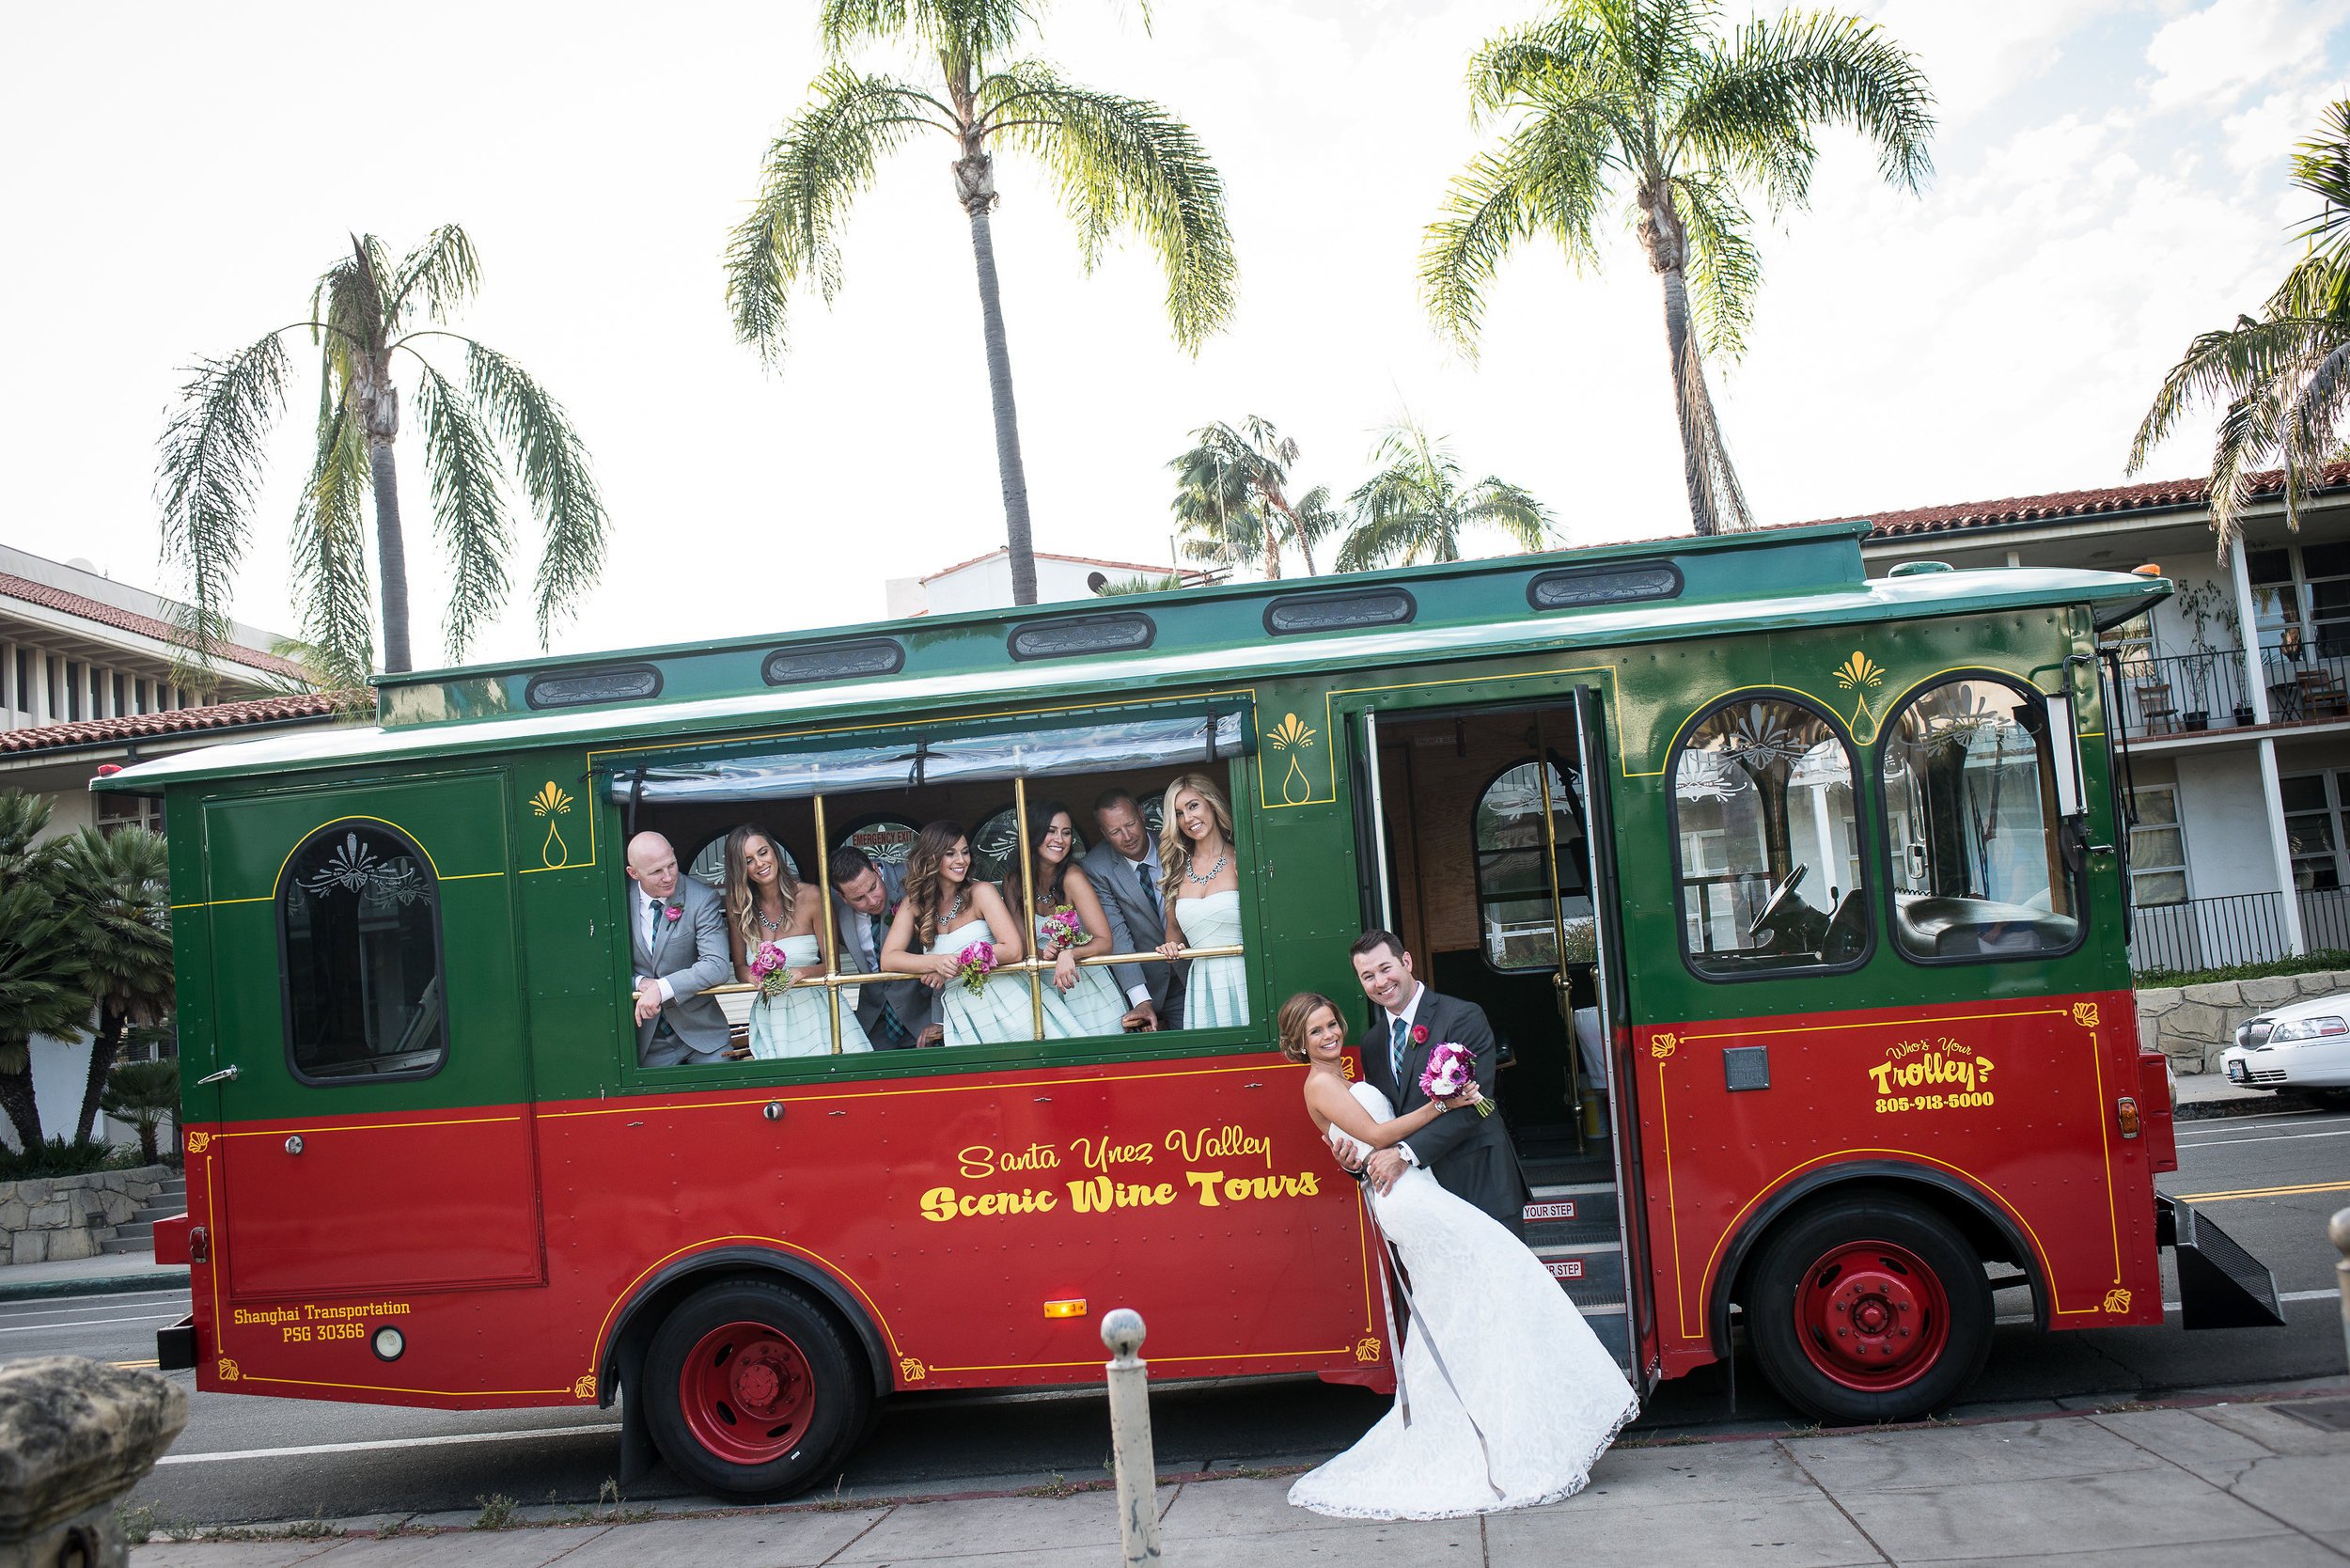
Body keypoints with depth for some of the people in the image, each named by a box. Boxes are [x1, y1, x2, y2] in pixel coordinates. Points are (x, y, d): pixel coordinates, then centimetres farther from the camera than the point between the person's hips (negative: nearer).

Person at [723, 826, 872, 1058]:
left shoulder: (810, 897, -5)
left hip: (814, 1009, -2)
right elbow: (739, 967, 10)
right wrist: (755, 976, -13)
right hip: (769, 1018, 2)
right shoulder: (738, 907, 4)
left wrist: (800, 973, -21)